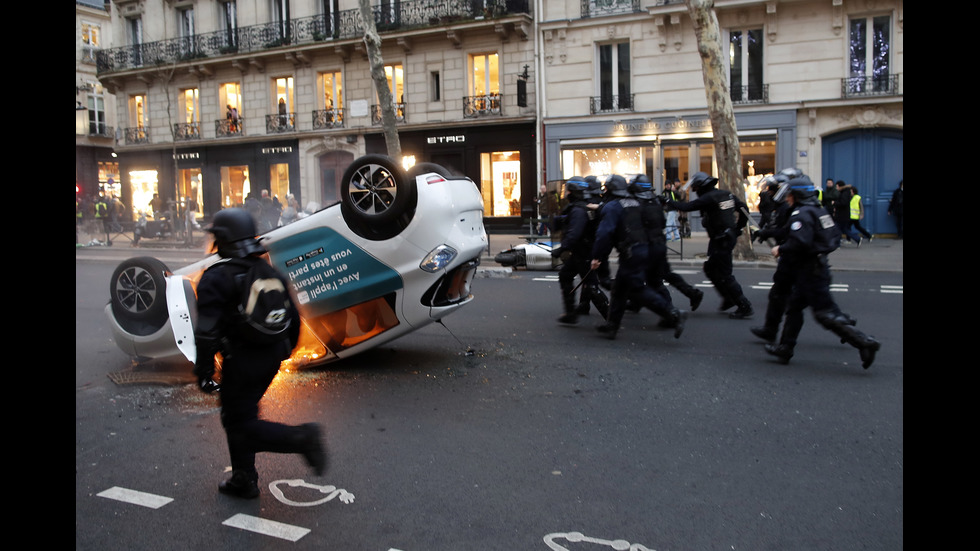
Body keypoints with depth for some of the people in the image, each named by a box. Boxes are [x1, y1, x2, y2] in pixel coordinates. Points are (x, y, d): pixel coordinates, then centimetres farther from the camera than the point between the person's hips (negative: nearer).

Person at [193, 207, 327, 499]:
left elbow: (207, 331, -18)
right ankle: (244, 480, 25)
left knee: (240, 424, 3)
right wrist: (283, 351, 25)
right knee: (239, 414, 21)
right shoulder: (270, 272, 7)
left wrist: (203, 370, -10)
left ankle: (299, 438, -16)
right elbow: (293, 317, 12)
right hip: (271, 357, 7)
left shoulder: (216, 278, -13)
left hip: (240, 362, -7)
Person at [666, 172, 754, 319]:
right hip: (729, 237, 9)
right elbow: (744, 209, 13)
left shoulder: (708, 198, -17)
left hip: (720, 240, -9)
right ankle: (728, 298, 25)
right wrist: (737, 229, 18)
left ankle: (744, 306, -1)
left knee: (724, 275, -4)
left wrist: (668, 202, -6)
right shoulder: (726, 194, 9)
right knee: (710, 269, 19)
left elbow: (687, 207, -19)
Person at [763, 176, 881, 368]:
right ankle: (785, 348, 22)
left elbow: (799, 243, -30)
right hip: (819, 265, 10)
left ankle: (864, 343, -9)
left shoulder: (801, 214, -17)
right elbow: (835, 237, 17)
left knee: (825, 313, -7)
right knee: (794, 307, 16)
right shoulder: (819, 210, 13)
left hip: (809, 271, -10)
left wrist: (780, 250, -14)